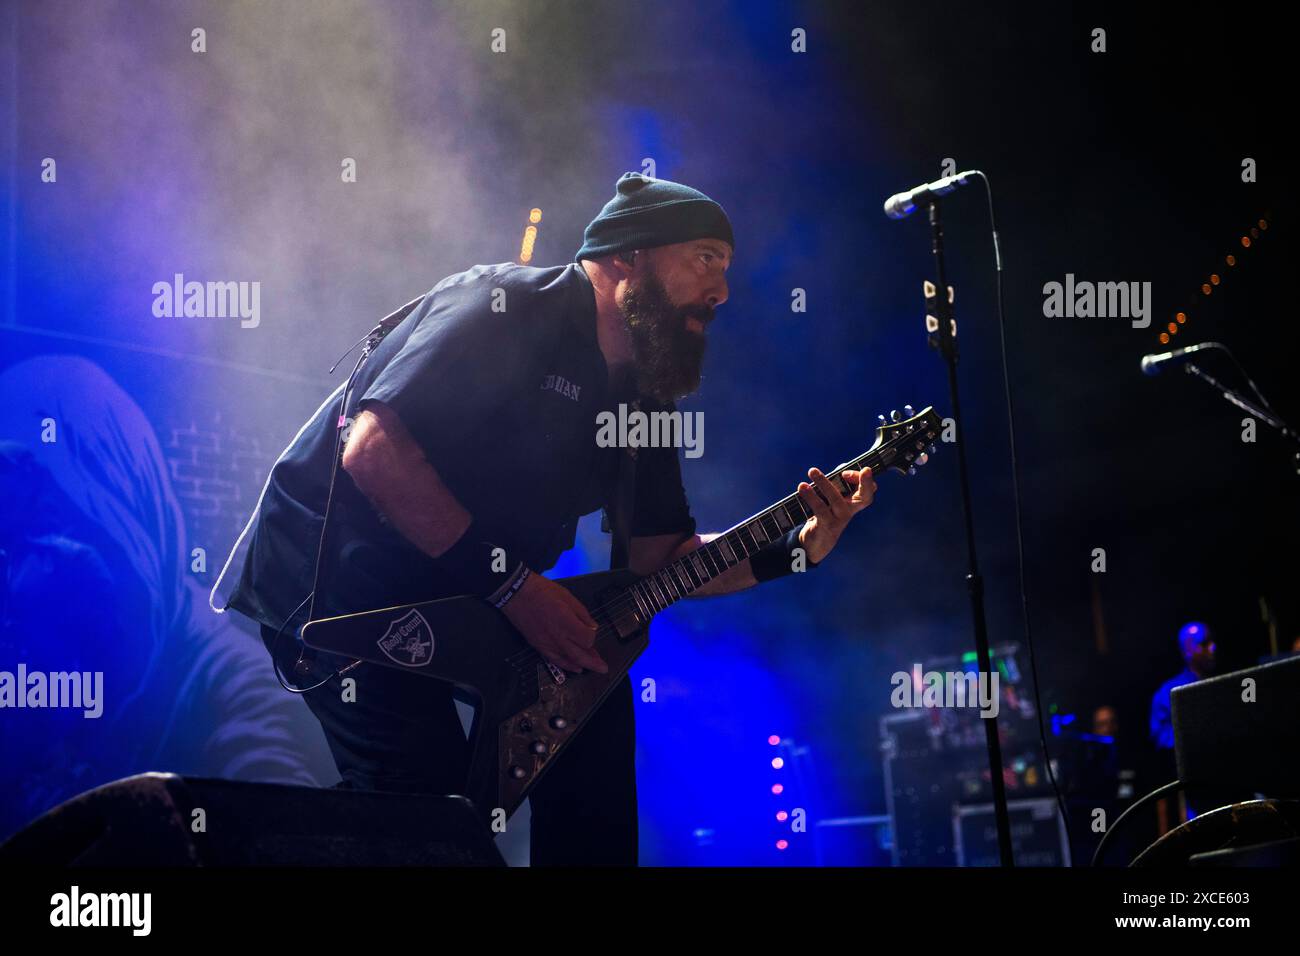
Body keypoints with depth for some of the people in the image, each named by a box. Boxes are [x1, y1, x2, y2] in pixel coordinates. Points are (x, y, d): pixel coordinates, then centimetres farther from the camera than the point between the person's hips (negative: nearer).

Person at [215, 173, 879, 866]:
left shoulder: (643, 397, 9)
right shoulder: (508, 307, -18)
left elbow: (660, 559, 11)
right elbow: (375, 451, -28)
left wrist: (794, 548, -5)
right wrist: (512, 585, -27)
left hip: (451, 599, 9)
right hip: (331, 573, -9)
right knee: (428, 806, -19)